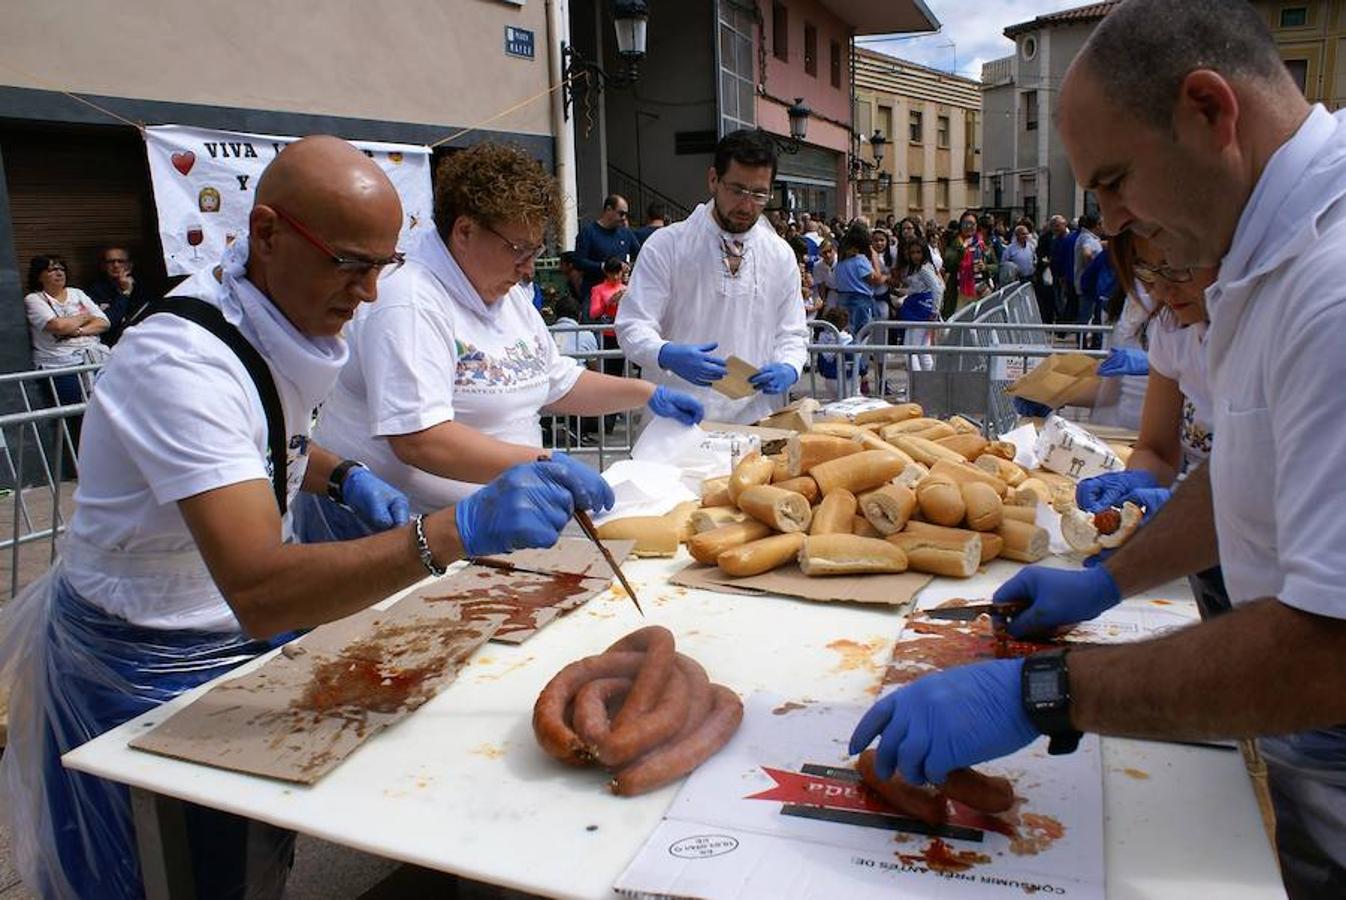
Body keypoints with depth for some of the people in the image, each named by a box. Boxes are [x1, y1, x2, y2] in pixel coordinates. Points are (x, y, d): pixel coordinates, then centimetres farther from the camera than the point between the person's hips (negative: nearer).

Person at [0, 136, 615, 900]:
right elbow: (257, 593, -42)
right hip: (153, 668, -7)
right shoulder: (186, 363, -32)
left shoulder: (279, 321, -5)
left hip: (245, 635, 7)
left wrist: (345, 478, -1)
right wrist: (458, 530, -53)